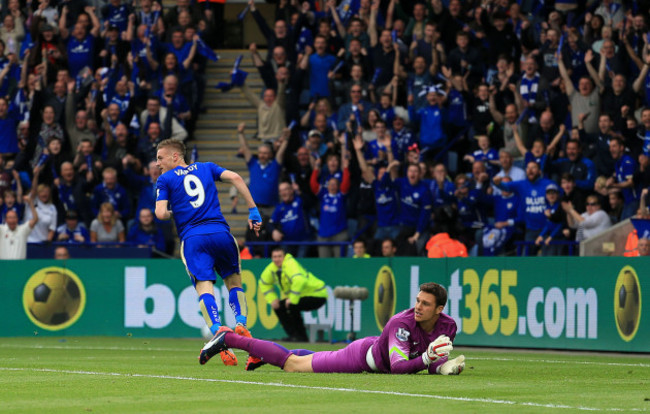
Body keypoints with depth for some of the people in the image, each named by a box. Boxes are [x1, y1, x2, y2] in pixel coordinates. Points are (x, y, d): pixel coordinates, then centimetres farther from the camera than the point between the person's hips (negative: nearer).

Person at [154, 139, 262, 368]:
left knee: (205, 286, -10)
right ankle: (241, 324, -5)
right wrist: (253, 210, 5)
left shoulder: (165, 180, 10)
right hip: (220, 233, 2)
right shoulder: (206, 168, 18)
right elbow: (235, 178, 4)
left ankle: (217, 331, -33)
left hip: (192, 238, -2)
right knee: (234, 281, 17)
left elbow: (160, 213, -1)